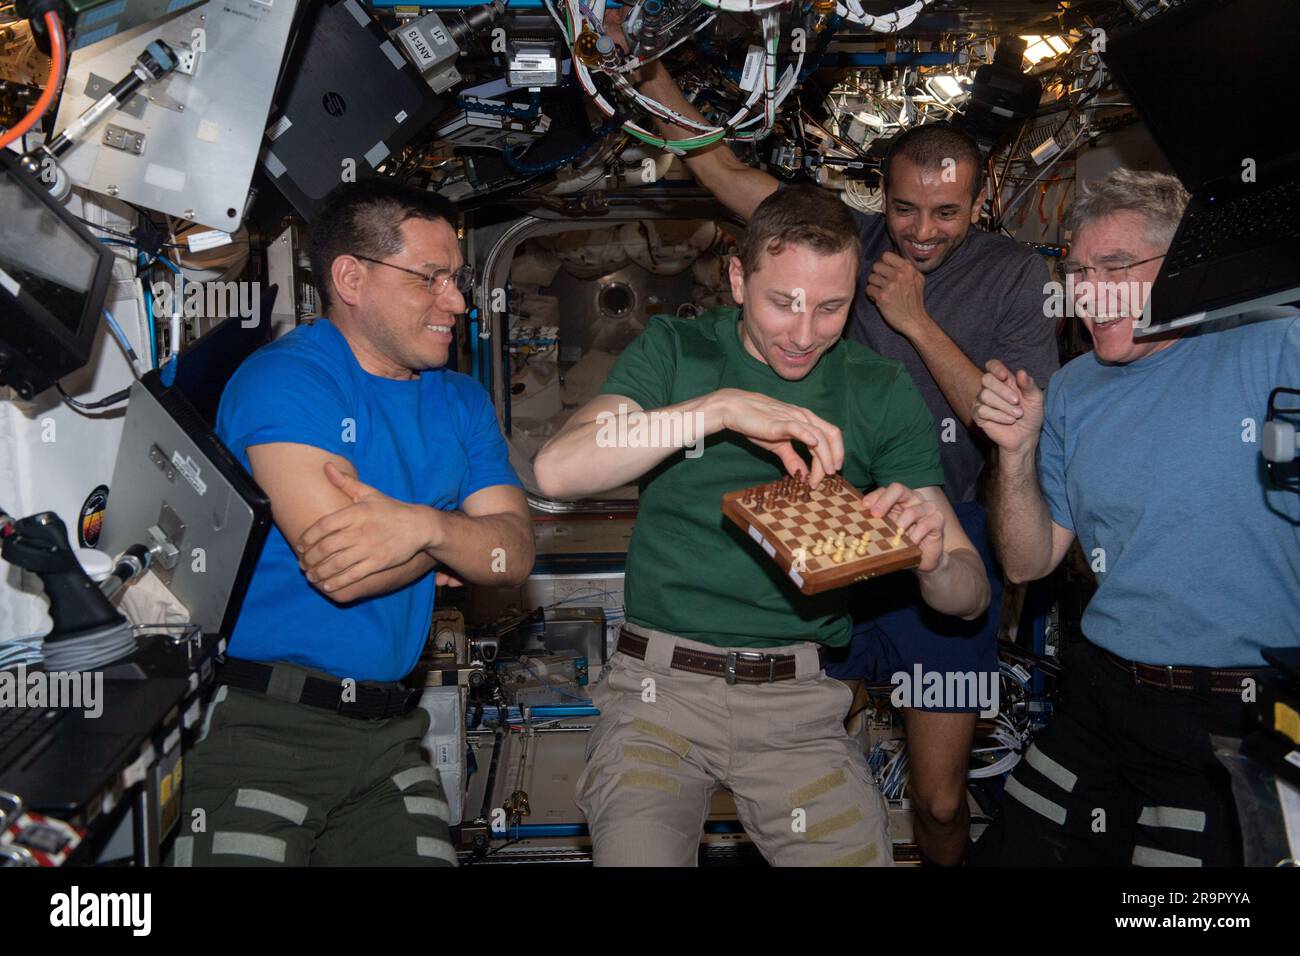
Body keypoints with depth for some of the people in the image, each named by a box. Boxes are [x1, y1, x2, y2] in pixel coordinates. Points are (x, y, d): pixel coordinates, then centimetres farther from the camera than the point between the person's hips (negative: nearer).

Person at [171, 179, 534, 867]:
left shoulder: (461, 402, 11)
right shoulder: (285, 378, -10)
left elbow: (515, 555, 0)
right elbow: (341, 571, -21)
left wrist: (426, 525, -21)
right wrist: (459, 541, -4)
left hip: (389, 730, 6)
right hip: (261, 727, -5)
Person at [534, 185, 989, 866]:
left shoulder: (883, 394, 5)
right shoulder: (674, 352, 1)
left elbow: (969, 596, 3)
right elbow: (556, 471, -17)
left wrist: (934, 561, -21)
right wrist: (719, 408, -23)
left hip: (798, 706, 2)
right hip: (661, 687, -1)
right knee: (635, 854, -22)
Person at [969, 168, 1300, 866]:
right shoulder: (1071, 393, 7)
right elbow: (1027, 563, 6)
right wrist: (1017, 453, -8)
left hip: (1240, 724, -4)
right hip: (1101, 698, 5)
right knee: (1007, 855, 12)